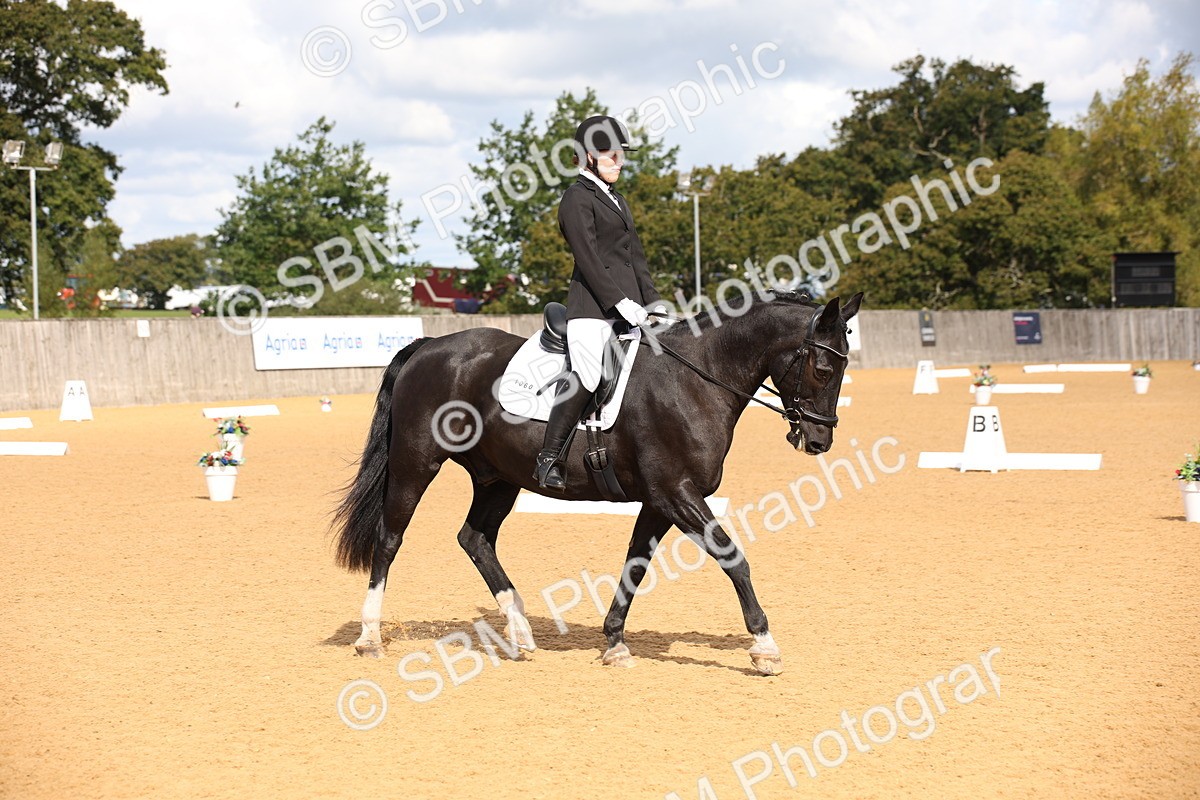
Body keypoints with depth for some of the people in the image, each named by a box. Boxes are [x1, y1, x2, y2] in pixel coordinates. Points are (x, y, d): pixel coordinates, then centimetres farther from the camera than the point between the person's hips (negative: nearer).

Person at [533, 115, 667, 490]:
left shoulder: (616, 201, 24)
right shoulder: (577, 199, -4)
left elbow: (636, 256, 22)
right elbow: (588, 258, -13)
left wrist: (653, 301, 10)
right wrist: (619, 301, -19)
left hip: (627, 306, 9)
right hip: (593, 305, -9)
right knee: (586, 375, -21)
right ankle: (548, 458, -17)